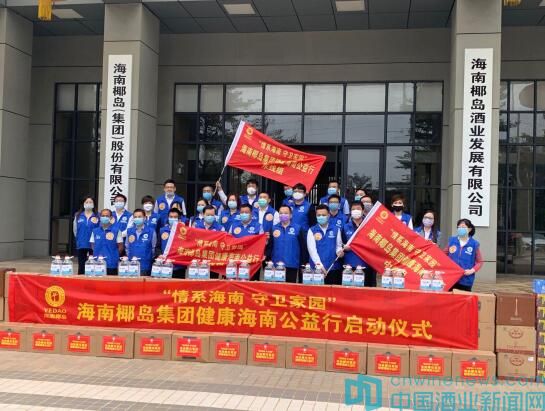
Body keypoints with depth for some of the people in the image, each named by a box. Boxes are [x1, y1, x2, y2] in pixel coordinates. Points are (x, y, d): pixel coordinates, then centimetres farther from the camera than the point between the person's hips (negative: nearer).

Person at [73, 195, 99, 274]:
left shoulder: (97, 217, -1)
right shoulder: (78, 216, 6)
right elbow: (75, 229, 12)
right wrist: (79, 238, 11)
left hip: (93, 245, -2)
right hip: (81, 245, 2)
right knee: (81, 266, 8)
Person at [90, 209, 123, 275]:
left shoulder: (117, 231, -1)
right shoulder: (95, 231, 8)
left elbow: (120, 247, 2)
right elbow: (92, 245, 15)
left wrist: (114, 256, 1)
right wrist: (97, 255, 5)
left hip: (111, 264, -3)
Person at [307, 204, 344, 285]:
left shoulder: (336, 229, 7)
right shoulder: (312, 230, 2)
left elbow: (338, 245, 12)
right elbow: (312, 249, -6)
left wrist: (339, 252, -13)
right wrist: (319, 264, -17)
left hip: (333, 268, 1)